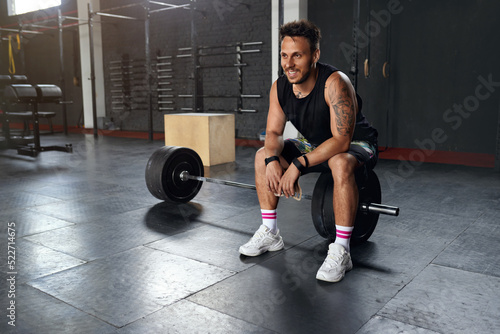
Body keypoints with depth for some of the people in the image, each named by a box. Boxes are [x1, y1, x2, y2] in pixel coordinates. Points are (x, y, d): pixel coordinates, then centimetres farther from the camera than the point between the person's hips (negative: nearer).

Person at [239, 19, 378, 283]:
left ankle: (341, 251, -27)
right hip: (316, 144, 7)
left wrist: (298, 164, -40)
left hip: (356, 145, -7)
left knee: (341, 163, -41)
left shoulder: (334, 83, -32)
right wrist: (273, 159, -27)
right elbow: (273, 132, -6)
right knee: (262, 155, -3)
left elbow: (341, 141, -36)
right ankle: (269, 233, 4)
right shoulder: (279, 87, -12)